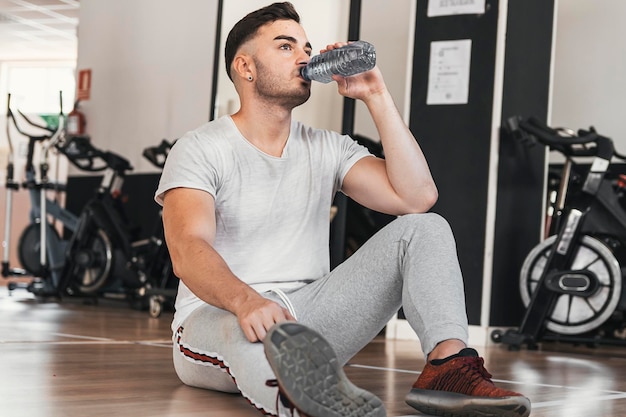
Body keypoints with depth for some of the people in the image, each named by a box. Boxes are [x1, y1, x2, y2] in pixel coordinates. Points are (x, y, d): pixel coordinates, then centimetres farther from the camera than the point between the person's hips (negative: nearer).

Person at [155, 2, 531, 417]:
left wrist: (377, 97, -4)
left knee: (424, 228, -8)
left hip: (306, 317, 5)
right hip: (219, 315, -5)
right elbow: (188, 251, -20)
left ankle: (449, 365, -33)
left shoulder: (327, 149, 12)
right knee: (253, 330, -42)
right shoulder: (201, 149, -3)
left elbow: (417, 196, -3)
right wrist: (245, 300, -42)